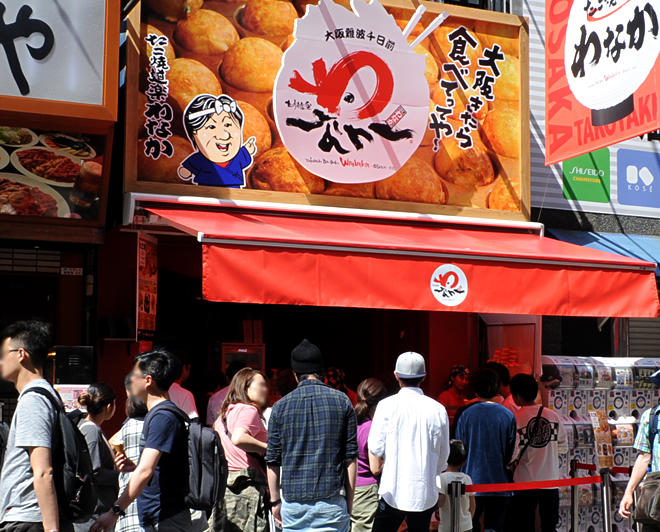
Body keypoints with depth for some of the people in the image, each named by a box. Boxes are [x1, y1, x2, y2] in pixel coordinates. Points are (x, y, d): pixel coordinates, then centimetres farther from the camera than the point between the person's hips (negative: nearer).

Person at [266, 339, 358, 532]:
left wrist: (275, 501, 14)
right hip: (331, 501, -1)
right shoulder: (342, 401, 1)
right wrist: (349, 501, 8)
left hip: (293, 503, 1)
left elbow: (273, 461, 4)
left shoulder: (281, 407, 3)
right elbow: (351, 457, 1)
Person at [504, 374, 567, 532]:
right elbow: (563, 447, 7)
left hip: (525, 480, -3)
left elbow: (513, 454, -15)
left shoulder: (515, 419, -13)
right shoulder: (553, 416, -1)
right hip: (551, 478, 3)